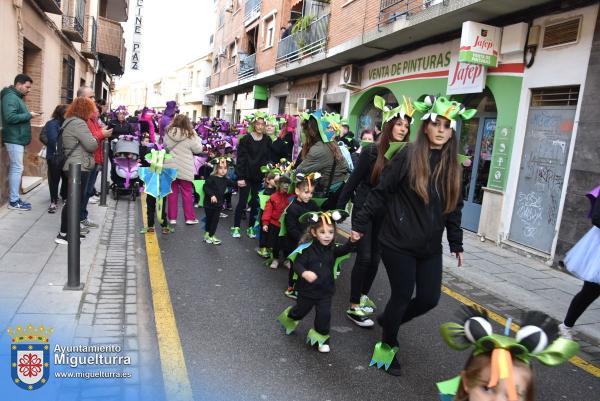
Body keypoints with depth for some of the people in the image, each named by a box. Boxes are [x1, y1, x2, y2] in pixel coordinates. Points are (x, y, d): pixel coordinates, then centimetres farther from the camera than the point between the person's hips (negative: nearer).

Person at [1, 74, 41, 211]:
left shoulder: (17, 97, 18)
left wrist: (28, 115, 3)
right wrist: (28, 115, -16)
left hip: (18, 139, 10)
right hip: (14, 139, -10)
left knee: (15, 168, 11)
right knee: (17, 168, -8)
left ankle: (15, 198, 16)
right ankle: (13, 201, -4)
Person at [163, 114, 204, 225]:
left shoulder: (168, 134, -5)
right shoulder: (189, 136, -14)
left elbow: (166, 147, 10)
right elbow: (198, 149, -1)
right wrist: (195, 135, 5)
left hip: (170, 167, 3)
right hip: (185, 169, -2)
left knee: (172, 192, 11)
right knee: (187, 192, 9)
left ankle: (172, 217, 14)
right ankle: (189, 217, 13)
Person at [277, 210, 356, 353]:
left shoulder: (333, 249, -8)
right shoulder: (307, 249, -19)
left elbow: (345, 250, -25)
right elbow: (297, 264, -23)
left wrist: (352, 241, -46)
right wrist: (304, 273, -45)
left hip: (326, 291, 2)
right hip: (307, 289, -2)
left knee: (324, 314, 1)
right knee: (301, 310, 20)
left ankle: (321, 336, 25)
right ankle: (289, 317, 53)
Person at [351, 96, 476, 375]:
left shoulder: (452, 165, 6)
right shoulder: (408, 156, -10)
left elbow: (454, 207, 13)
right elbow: (381, 193, -8)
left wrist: (456, 243, 14)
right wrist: (360, 224, -6)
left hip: (430, 247, 6)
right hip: (398, 243, -5)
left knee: (429, 298, 7)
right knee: (402, 296, 4)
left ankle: (388, 320, 37)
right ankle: (388, 346, 30)